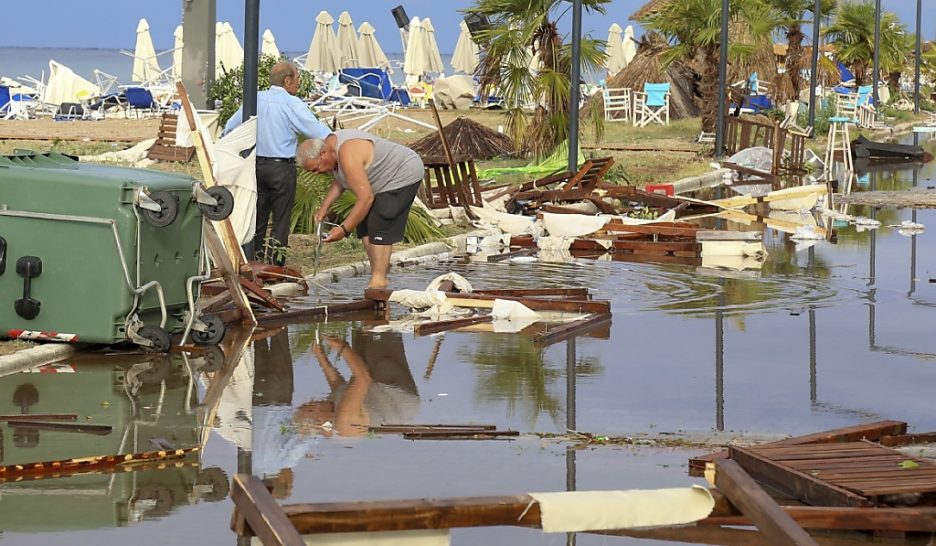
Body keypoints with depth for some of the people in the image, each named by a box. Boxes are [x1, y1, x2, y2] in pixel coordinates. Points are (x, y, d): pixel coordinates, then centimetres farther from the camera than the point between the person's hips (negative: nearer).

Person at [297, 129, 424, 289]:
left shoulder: (348, 155, -33)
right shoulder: (330, 145, -2)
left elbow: (366, 198, -34)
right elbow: (339, 180, 16)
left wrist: (344, 229, -29)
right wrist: (324, 207, 4)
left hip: (404, 174, -10)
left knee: (380, 226, -16)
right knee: (364, 225, 6)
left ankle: (379, 280, -16)